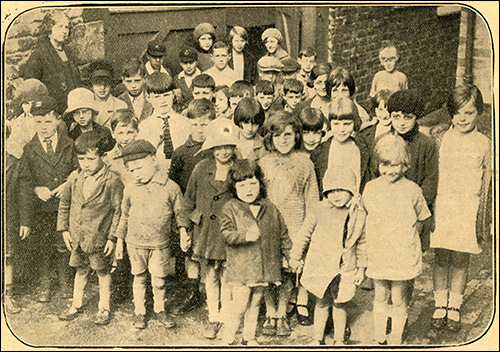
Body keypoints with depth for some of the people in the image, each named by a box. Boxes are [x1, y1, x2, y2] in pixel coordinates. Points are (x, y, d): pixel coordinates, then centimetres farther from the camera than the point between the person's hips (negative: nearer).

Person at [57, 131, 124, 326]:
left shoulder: (112, 181, -14)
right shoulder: (74, 178, 1)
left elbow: (118, 211, -10)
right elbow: (64, 204, 12)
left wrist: (112, 237, -11)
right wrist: (64, 229, 8)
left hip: (99, 237, -4)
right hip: (77, 236, 4)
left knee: (103, 272, 11)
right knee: (81, 271, 19)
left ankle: (104, 308, 26)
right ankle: (76, 305, 35)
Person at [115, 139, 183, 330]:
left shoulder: (170, 187, -8)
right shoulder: (130, 189, -1)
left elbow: (179, 215, 2)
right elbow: (125, 215, 11)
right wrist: (120, 239, 13)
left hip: (160, 244, -2)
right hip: (135, 243, 2)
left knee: (159, 280, 7)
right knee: (139, 278, 13)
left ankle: (160, 309, 30)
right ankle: (139, 312, 29)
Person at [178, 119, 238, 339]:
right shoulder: (201, 169, 1)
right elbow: (189, 201, 9)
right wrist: (184, 228, 5)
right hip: (206, 233, 3)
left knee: (228, 280, 2)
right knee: (210, 279, 13)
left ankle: (226, 320, 22)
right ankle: (213, 319, 29)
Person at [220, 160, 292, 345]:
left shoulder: (269, 208, 7)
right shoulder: (230, 208, -5)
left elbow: (282, 232, 14)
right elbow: (226, 232, -14)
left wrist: (289, 253, 12)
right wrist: (245, 236, -29)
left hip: (263, 267, 4)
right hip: (241, 268, -4)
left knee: (255, 304, 16)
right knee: (239, 305, -4)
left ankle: (249, 337, 31)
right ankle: (228, 339, 11)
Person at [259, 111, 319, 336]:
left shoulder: (304, 163, 3)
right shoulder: (263, 163, 4)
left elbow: (311, 199, 6)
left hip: (294, 227, 0)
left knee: (289, 271, 3)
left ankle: (281, 314, 21)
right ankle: (270, 314, 19)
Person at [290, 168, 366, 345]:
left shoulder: (358, 216, -3)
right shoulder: (318, 211, -9)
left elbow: (361, 244, 7)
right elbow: (304, 234, 1)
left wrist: (361, 267, 9)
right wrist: (295, 257, 6)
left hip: (345, 269, 1)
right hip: (320, 267, -1)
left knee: (339, 304, 11)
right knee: (322, 303, 11)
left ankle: (339, 339, 29)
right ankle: (318, 337, 28)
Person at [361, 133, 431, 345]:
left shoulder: (412, 190, -5)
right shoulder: (371, 188, 0)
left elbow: (419, 220, 7)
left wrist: (404, 237, 3)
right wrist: (380, 236, 10)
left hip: (404, 255, -1)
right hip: (377, 254, 2)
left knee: (399, 300, 8)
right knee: (380, 298, 13)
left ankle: (395, 340, 24)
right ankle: (379, 340, 27)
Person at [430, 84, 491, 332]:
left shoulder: (483, 144, 1)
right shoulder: (441, 140, 1)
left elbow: (486, 183, 9)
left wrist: (482, 219, 10)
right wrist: (429, 211, 3)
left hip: (468, 207, 0)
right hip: (442, 204, 0)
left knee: (460, 260, 6)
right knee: (441, 257, 6)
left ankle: (454, 307, 22)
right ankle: (440, 305, 21)